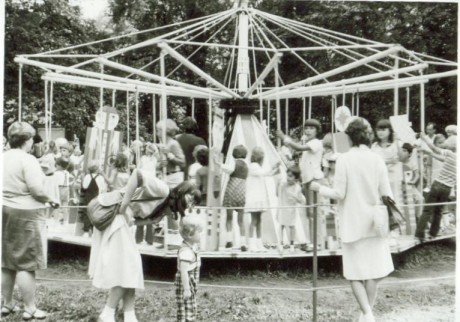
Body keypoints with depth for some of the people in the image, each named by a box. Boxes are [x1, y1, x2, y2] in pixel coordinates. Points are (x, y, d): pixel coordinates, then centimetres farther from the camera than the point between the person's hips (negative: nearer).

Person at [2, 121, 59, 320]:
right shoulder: (28, 160, -16)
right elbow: (37, 191, -21)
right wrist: (50, 200, -5)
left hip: (6, 212, 8)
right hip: (25, 214, -8)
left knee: (7, 263, 17)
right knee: (26, 264, -1)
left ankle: (7, 304, 27)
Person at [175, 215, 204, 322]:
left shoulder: (192, 247, 6)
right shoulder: (186, 251, -26)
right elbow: (183, 271, -27)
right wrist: (186, 289, -25)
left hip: (191, 285, 10)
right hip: (185, 285, -10)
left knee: (191, 309, 20)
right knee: (185, 311, -3)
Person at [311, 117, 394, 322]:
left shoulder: (344, 160, -11)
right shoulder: (377, 159, -4)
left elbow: (338, 193, -11)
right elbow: (386, 194, -2)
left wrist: (319, 188, 5)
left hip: (352, 224, -2)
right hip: (373, 222, 2)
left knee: (355, 273, 7)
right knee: (374, 269, 14)